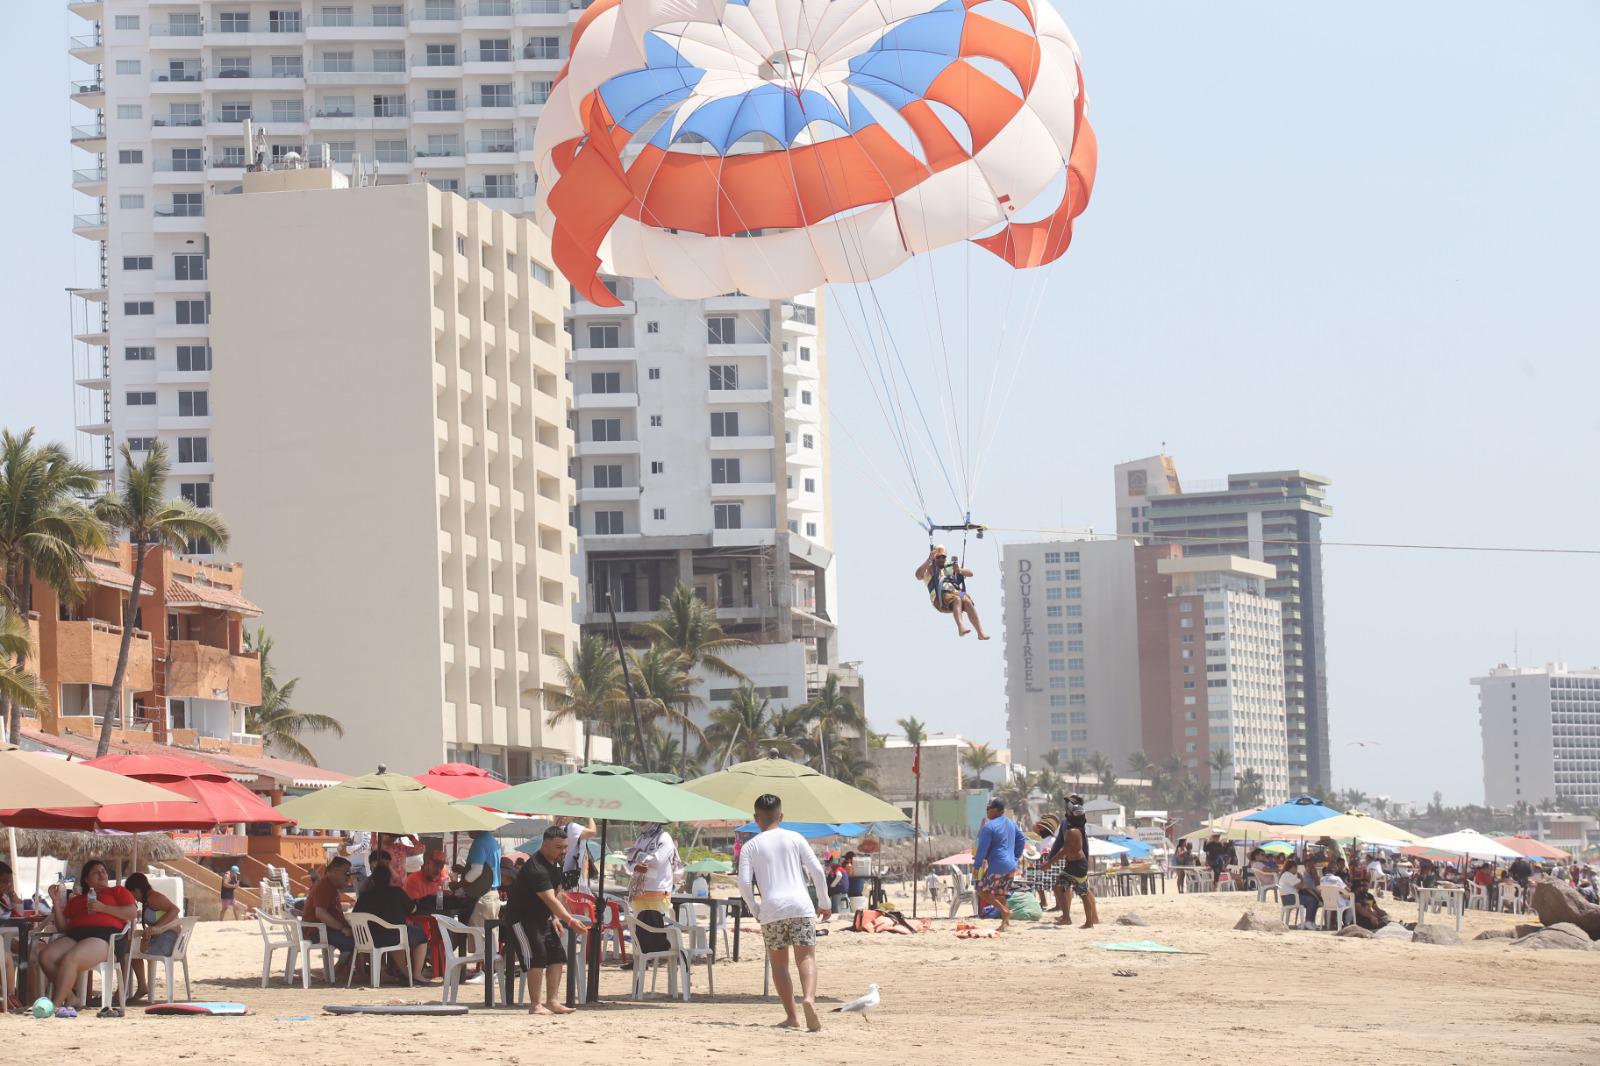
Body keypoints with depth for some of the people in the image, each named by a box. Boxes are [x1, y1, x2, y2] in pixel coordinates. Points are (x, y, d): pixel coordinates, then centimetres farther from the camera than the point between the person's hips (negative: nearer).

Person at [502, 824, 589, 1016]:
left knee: (557, 954, 3)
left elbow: (556, 894, 16)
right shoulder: (536, 869, -28)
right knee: (538, 955, -19)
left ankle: (552, 1001, 5)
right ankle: (535, 1005, -14)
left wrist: (555, 918, 4)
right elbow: (550, 900, -37)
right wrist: (570, 920, -45)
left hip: (540, 917, 10)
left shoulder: (554, 864, 4)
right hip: (521, 917, -10)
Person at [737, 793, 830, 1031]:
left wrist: (754, 910, 11)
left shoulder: (750, 847, 8)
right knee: (806, 958, -3)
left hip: (772, 910, 0)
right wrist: (823, 903, 16)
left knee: (778, 963, 11)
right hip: (801, 906, 0)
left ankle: (791, 1016, 4)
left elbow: (744, 882, -2)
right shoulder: (795, 838, 11)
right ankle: (809, 998, -31)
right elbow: (817, 871, 6)